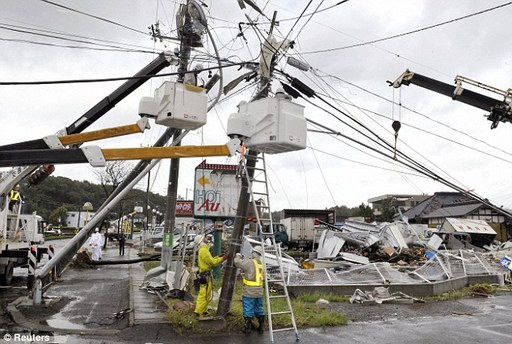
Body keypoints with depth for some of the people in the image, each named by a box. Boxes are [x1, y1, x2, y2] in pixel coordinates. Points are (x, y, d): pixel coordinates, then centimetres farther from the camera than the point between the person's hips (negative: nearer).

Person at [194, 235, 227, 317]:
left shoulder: (203, 250, 15)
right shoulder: (204, 250, -18)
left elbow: (210, 259, 18)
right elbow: (212, 262, -18)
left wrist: (219, 257, 9)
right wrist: (222, 259, -9)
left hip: (204, 275, 11)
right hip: (205, 276, -11)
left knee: (204, 294, 19)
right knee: (204, 294, -5)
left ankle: (203, 310, 29)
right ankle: (199, 312, 1)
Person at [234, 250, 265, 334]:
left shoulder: (249, 262, -16)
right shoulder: (261, 264, 7)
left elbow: (237, 262, -20)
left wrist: (238, 256, 1)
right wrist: (244, 259, 15)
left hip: (249, 291, -6)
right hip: (259, 291, 6)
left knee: (248, 310, 4)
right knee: (259, 309, 16)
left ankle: (247, 328, 11)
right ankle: (261, 327, 21)